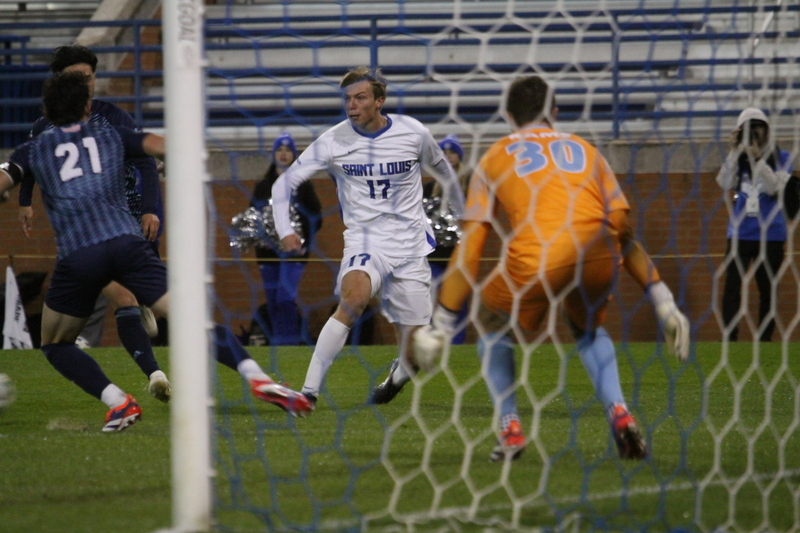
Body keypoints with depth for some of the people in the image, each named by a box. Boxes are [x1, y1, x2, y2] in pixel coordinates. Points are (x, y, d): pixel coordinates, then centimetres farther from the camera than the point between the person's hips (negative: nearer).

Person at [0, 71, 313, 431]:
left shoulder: (33, 151, 19)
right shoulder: (111, 136, 21)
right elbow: (165, 146, 14)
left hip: (75, 256, -1)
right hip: (127, 244, 1)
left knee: (55, 346, 19)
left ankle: (118, 403, -2)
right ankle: (257, 377, -23)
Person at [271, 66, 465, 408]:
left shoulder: (413, 133, -4)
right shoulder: (333, 142, -6)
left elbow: (441, 169, 17)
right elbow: (285, 183, 1)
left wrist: (465, 215, 29)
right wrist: (284, 230, -14)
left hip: (409, 247, 2)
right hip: (364, 243, -1)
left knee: (415, 349, 2)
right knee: (353, 297, -35)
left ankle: (397, 375, 41)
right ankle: (309, 390, -34)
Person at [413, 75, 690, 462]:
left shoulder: (495, 158, 22)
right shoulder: (585, 150, 29)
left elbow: (469, 249, 13)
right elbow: (625, 233, 22)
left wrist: (441, 324, 13)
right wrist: (664, 304, 23)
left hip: (534, 263, -3)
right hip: (600, 260, 3)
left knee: (491, 324, 28)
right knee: (588, 327, 34)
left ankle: (510, 430, 15)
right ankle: (619, 414, 13)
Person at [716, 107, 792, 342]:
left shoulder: (781, 158, 2)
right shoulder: (738, 159, 9)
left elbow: (774, 188, -12)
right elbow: (725, 183, -6)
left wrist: (758, 159, -20)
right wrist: (734, 151, -11)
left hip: (770, 234, -1)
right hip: (740, 233, 1)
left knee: (767, 289, 3)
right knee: (732, 285, -9)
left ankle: (765, 339, 10)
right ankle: (729, 338, -11)